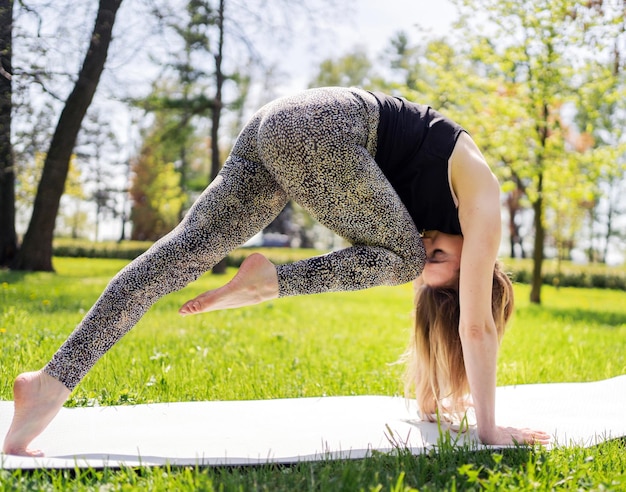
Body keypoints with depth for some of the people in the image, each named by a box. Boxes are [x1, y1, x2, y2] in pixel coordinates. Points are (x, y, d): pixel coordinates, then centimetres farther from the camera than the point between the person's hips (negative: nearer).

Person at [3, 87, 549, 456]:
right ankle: (268, 282, -7)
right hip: (320, 130, -8)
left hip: (276, 128, 8)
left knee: (187, 249, -2)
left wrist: (433, 401, 45)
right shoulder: (482, 204, 8)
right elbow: (478, 324, 5)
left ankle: (52, 382, -9)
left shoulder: (437, 215, 29)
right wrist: (489, 428, 13)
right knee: (400, 256, 5)